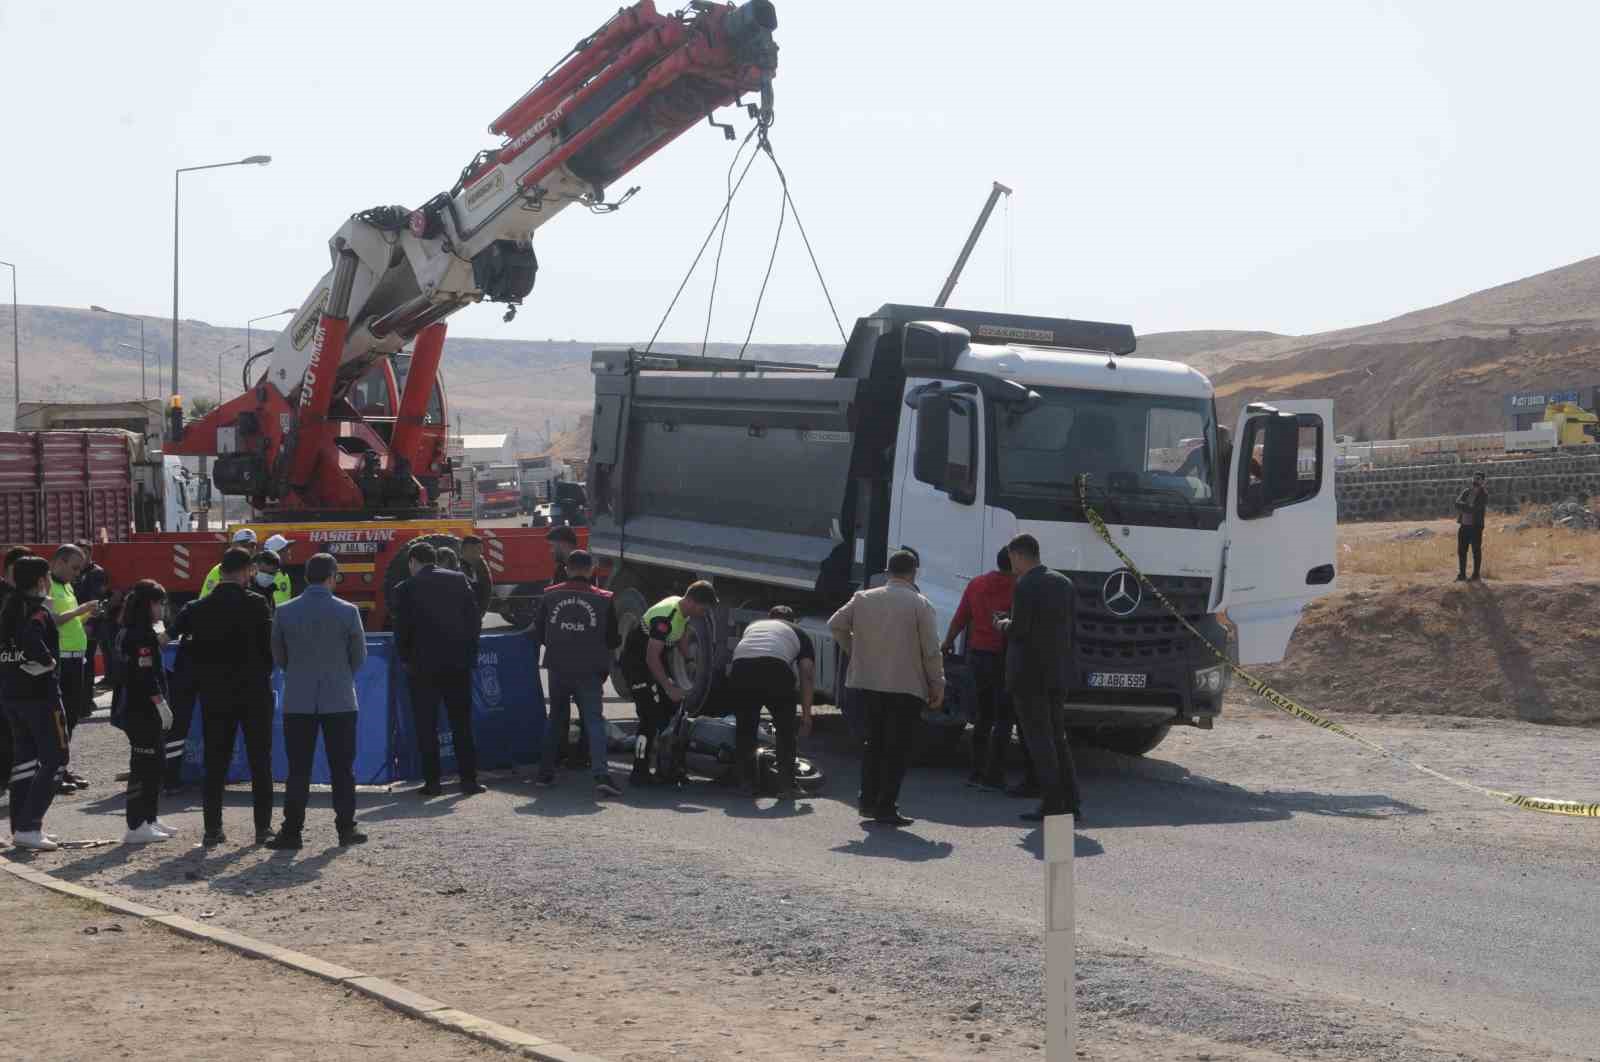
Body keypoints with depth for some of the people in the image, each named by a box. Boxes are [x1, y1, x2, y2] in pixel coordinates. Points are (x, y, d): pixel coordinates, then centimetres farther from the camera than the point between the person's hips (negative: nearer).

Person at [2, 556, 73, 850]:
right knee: (54, 759, -4)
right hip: (39, 695, -9)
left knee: (24, 759, 15)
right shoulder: (38, 610, -14)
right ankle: (28, 827, -12)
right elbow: (31, 639, -32)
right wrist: (47, 662, -18)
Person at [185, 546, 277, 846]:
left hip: (213, 695, 3)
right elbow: (271, 646, -7)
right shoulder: (256, 604, -10)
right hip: (254, 692, -3)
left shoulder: (199, 608, 1)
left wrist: (202, 684, 12)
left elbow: (193, 652, 2)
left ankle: (212, 829, 6)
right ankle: (263, 827, 5)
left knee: (215, 762, 7)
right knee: (260, 762, 5)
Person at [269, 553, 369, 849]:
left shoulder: (284, 612, -3)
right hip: (340, 699, -1)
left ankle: (292, 831, 2)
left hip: (298, 700, 1)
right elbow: (359, 657, 3)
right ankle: (346, 828, 9)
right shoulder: (347, 612, -7)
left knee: (298, 769, 4)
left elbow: (278, 656, 7)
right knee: (342, 768, 7)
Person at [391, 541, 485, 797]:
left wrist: (406, 659, 9)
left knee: (426, 726, 5)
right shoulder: (458, 580, 3)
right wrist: (469, 650, 11)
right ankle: (468, 778, 8)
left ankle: (432, 781, 4)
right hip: (458, 663, 3)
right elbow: (475, 619, 2)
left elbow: (401, 630, -5)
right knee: (462, 724, 9)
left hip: (423, 666, -3)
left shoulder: (406, 589, -5)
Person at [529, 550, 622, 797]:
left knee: (555, 719, 19)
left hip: (558, 669, 2)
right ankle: (601, 775, -20)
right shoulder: (603, 600, -4)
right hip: (589, 672, -2)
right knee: (594, 721, -4)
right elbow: (614, 640, 2)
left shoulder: (550, 596, 0)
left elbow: (538, 634, 7)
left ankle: (545, 773, 22)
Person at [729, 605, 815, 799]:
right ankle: (786, 786, 13)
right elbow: (807, 674, 19)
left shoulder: (752, 626, 39)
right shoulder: (799, 634, 29)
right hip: (775, 668, -2)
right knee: (786, 731, 15)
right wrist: (806, 715, 19)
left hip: (741, 668, 2)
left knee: (744, 730, 19)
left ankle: (749, 784, 21)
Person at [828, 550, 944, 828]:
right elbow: (931, 650, -8)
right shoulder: (919, 604, -7)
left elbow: (835, 624, 7)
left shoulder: (864, 599, 4)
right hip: (906, 687, -4)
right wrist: (937, 685, 1)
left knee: (874, 742, 18)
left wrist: (855, 650, 17)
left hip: (868, 683, 4)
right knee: (896, 748, 1)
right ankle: (886, 807, -1)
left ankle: (868, 800, 18)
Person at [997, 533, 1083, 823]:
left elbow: (1019, 630, -18)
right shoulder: (1063, 583, 10)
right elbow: (1068, 627, 13)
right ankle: (1071, 801, 14)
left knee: (1039, 740, -2)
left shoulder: (1026, 586, -14)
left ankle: (1052, 805, -2)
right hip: (1059, 673, 7)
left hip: (1030, 674, -7)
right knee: (1057, 737, 16)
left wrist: (1005, 625, 1)